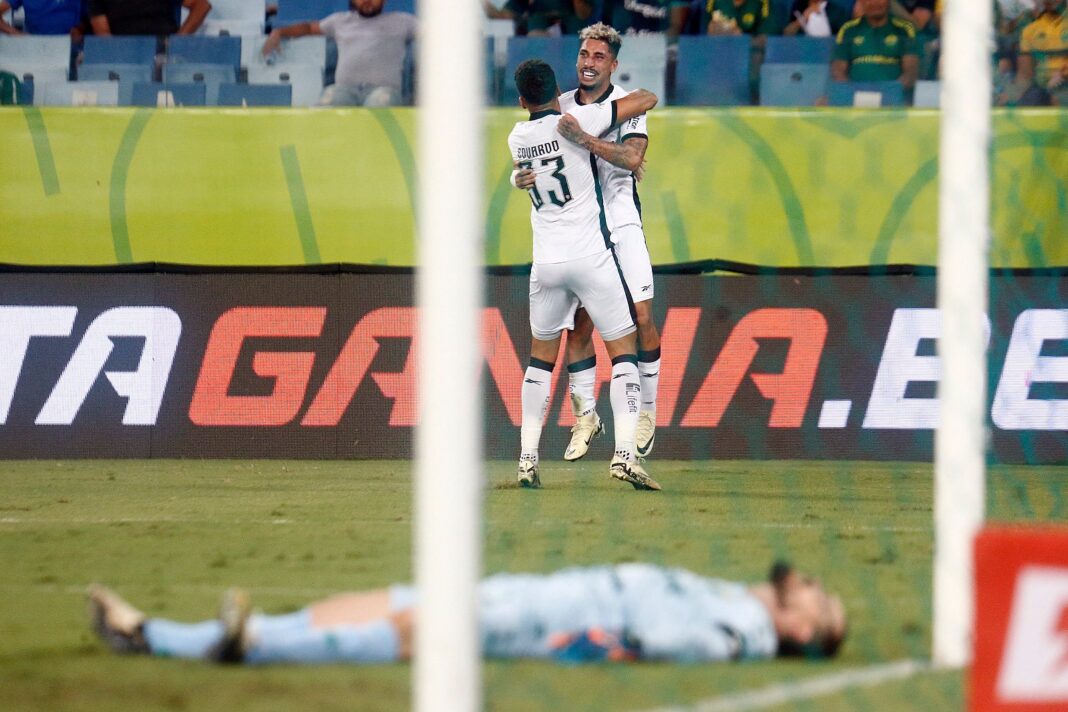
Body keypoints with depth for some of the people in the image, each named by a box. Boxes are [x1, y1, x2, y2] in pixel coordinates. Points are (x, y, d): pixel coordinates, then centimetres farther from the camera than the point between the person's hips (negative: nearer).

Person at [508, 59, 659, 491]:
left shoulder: (516, 139, 7)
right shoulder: (577, 121, -7)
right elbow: (646, 100, -2)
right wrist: (642, 98, 21)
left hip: (546, 264, 4)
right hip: (591, 259, -4)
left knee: (541, 357, 18)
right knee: (623, 351, 2)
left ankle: (528, 458, 10)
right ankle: (624, 452, -13)